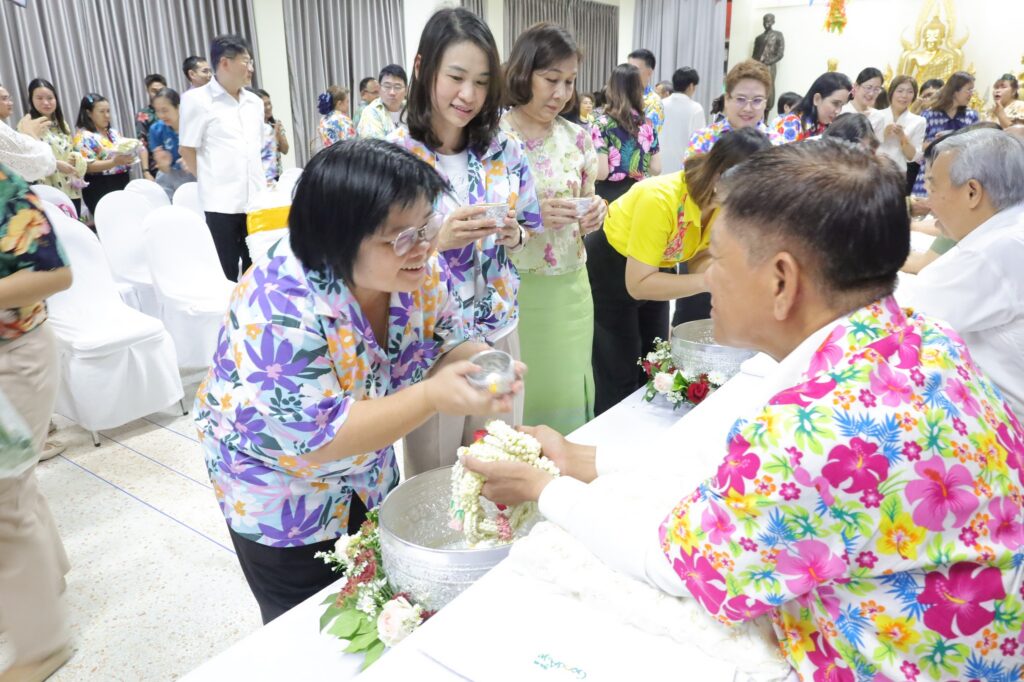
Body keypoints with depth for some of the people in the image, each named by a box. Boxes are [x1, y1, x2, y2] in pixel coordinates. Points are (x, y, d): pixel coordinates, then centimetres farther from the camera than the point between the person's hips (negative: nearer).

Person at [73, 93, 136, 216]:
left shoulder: (113, 132, 15)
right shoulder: (84, 137, -8)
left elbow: (123, 151, 22)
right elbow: (87, 166, -17)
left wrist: (129, 157, -3)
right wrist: (114, 162, -28)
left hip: (123, 184, 7)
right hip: (100, 189, -7)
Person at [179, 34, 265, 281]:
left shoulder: (255, 102, 13)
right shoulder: (197, 100, -3)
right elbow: (187, 150, -2)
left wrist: (261, 181, 14)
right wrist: (212, 181, 2)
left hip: (256, 199, 5)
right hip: (222, 202, -5)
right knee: (226, 271, 0)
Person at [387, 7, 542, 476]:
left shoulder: (506, 150, -1)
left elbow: (531, 226, 9)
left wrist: (515, 235, -13)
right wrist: (437, 239, -26)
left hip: (498, 329, 4)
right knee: (433, 479, 14)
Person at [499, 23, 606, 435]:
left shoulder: (577, 139, 5)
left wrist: (593, 217, -9)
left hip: (570, 290, 5)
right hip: (513, 292, -4)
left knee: (567, 394, 14)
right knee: (516, 401, 5)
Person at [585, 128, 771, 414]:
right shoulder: (661, 199, -37)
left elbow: (698, 259, -6)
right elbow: (638, 283, -34)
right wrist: (710, 280, -39)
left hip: (655, 267, 7)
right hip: (610, 268, -6)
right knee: (620, 380, -2)